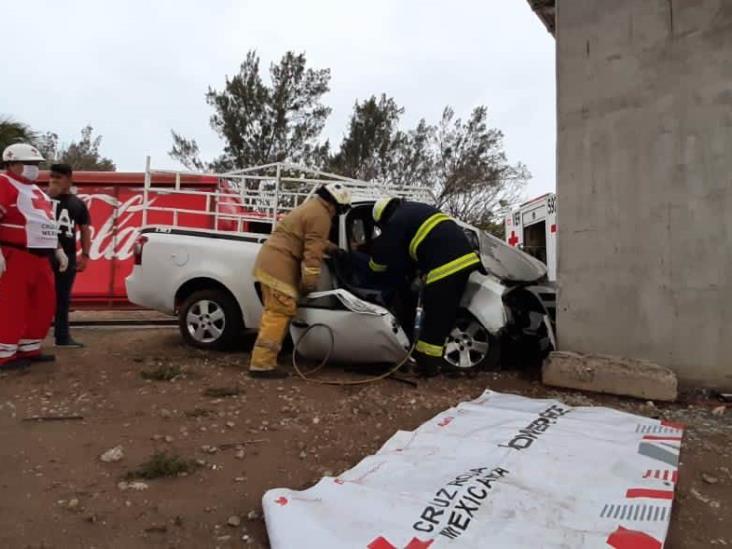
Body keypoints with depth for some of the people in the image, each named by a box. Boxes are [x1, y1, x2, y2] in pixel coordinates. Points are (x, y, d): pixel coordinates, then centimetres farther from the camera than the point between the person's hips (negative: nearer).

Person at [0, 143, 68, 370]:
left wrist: (58, 250, 24)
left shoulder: (35, 190, 22)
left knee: (44, 304, 11)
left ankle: (29, 349, 21)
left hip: (40, 257, 9)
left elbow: (47, 224, 26)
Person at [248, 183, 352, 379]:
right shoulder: (321, 216, -12)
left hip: (269, 260, 11)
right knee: (279, 314, -10)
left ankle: (263, 360, 20)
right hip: (280, 265, -11)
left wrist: (336, 250, 44)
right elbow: (313, 253, -18)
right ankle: (262, 364, -9)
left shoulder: (311, 206, 22)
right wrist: (309, 282, -15)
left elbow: (314, 241, 36)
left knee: (274, 313, 14)